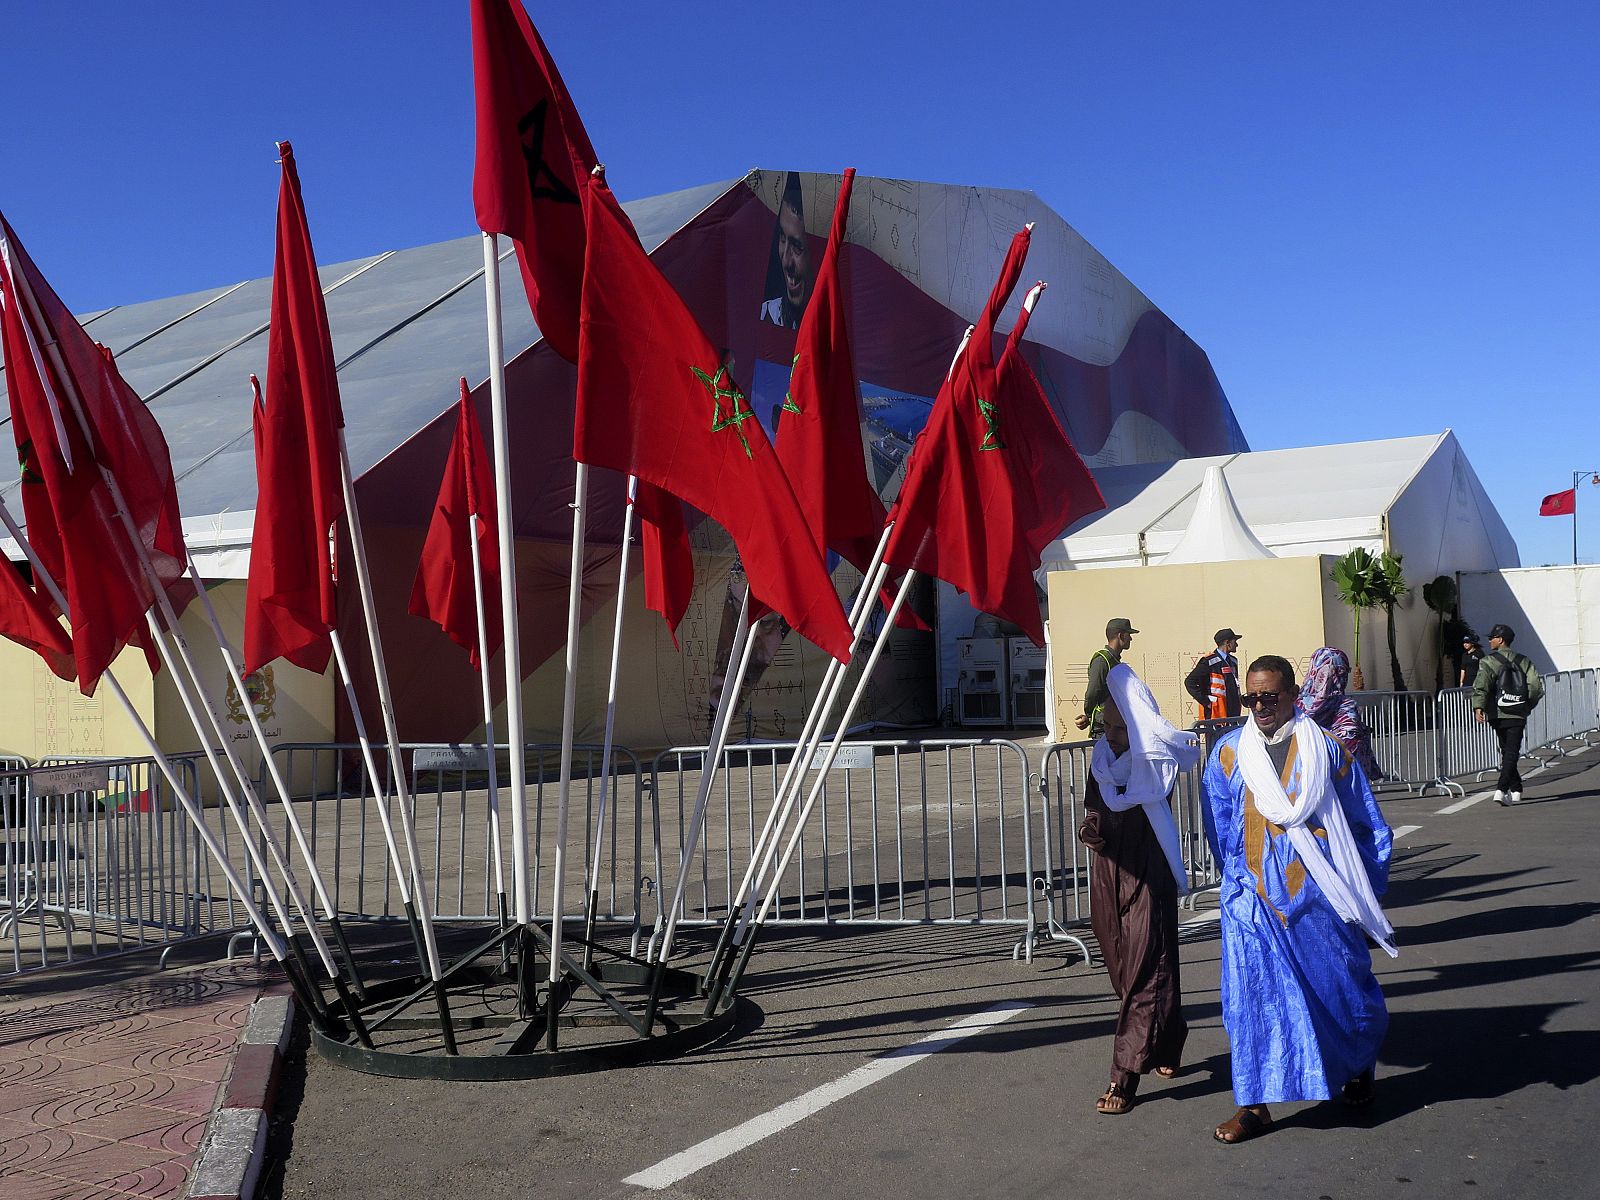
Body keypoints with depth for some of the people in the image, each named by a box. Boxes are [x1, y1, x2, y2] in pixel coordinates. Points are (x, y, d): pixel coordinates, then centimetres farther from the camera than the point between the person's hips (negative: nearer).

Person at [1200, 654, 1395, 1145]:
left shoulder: (1325, 749, -3)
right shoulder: (1228, 753, 1)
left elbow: (1367, 824, 4)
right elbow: (1221, 829, 11)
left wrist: (1364, 889, 4)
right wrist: (1242, 878, 9)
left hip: (1319, 896, -1)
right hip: (1254, 898, 1)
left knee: (1343, 986, 12)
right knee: (1253, 992, -4)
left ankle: (1360, 1067, 41)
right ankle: (1255, 1103, 4)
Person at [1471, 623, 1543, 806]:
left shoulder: (1489, 661, -2)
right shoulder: (1524, 661, 9)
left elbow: (1481, 684, -17)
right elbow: (1537, 686, 1)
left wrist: (1478, 707, -23)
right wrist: (1528, 705, 15)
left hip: (1497, 714, -1)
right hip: (1517, 715, 1)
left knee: (1506, 751, 16)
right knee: (1512, 753, -3)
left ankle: (1515, 790, 22)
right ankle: (1501, 790, -20)